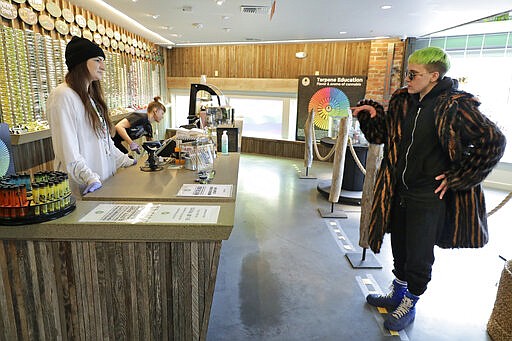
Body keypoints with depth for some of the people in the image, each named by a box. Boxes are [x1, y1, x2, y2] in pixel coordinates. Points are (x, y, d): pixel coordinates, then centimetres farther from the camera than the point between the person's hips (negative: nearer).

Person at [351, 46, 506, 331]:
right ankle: (397, 294, 43)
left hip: (430, 198, -6)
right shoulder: (402, 101, 5)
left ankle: (410, 305, 31)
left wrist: (457, 178, -12)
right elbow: (382, 134, 16)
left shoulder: (455, 106, -14)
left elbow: (493, 142, -12)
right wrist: (372, 113, -2)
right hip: (400, 192, 6)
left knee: (419, 257, 7)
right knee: (400, 249, 21)